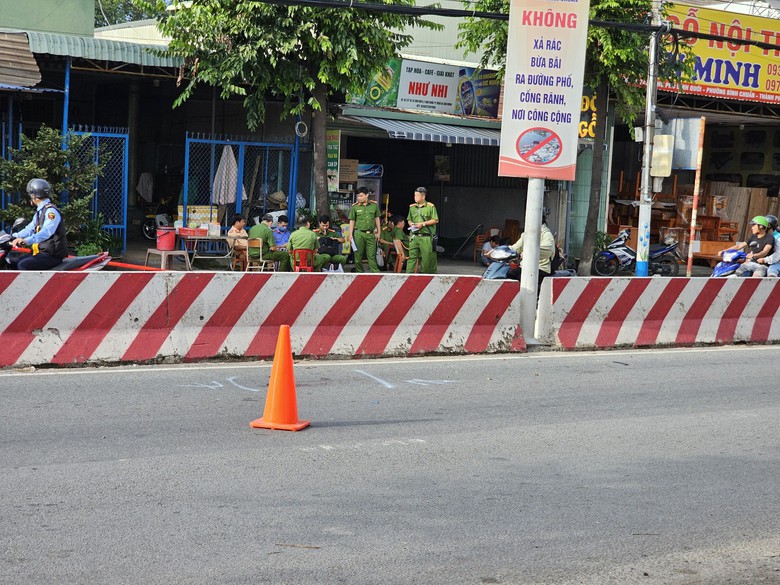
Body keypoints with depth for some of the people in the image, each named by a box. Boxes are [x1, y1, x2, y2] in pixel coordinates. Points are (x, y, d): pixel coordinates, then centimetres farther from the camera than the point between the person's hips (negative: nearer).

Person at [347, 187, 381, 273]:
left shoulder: (374, 205, 7)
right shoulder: (355, 207, 2)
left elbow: (377, 219, 14)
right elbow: (352, 221, 6)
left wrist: (378, 232, 13)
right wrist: (350, 234, 1)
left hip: (371, 233, 1)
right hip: (359, 233, -1)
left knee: (372, 255, 0)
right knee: (358, 255, 3)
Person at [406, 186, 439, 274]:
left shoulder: (430, 206, -1)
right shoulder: (412, 207, 13)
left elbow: (435, 220, -4)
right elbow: (409, 219, 22)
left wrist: (423, 224, -12)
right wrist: (411, 224, -1)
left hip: (426, 237, -3)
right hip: (414, 236, 3)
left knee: (426, 257, 0)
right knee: (412, 256, -3)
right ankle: (409, 274, -5)